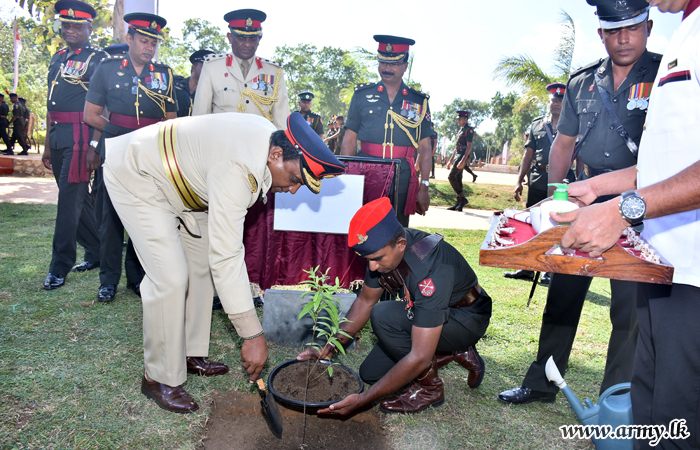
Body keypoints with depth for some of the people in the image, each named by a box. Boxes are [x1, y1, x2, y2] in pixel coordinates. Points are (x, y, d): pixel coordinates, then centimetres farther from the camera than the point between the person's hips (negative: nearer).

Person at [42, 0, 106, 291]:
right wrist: (48, 143, 19)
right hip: (58, 138, 8)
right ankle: (97, 253, 26)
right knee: (77, 198, 12)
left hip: (81, 138, -8)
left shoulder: (97, 59, -4)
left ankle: (59, 267, 2)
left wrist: (95, 146, -19)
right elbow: (52, 103, 21)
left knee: (69, 198, -7)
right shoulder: (58, 58, 19)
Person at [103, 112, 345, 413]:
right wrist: (253, 335, -37)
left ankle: (191, 354, 21)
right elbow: (225, 257, -41)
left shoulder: (269, 136, -11)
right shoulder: (237, 168, -39)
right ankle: (160, 378, 1)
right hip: (136, 176, -9)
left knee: (201, 263, 9)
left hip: (174, 177, 10)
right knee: (170, 277, -16)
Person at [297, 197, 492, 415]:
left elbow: (419, 358, -38)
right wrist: (331, 347, -6)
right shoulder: (383, 247, -15)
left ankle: (429, 387, -8)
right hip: (427, 313, 8)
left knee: (383, 316, -30)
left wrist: (362, 399, -34)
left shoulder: (431, 270, -38)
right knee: (371, 373, 3)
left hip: (467, 319, -7)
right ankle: (455, 352, 12)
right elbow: (365, 300, 2)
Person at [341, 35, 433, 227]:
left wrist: (424, 187, 0)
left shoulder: (419, 101, 9)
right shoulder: (362, 95, 9)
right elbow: (349, 140, 8)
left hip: (402, 178, 1)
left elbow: (425, 148, 7)